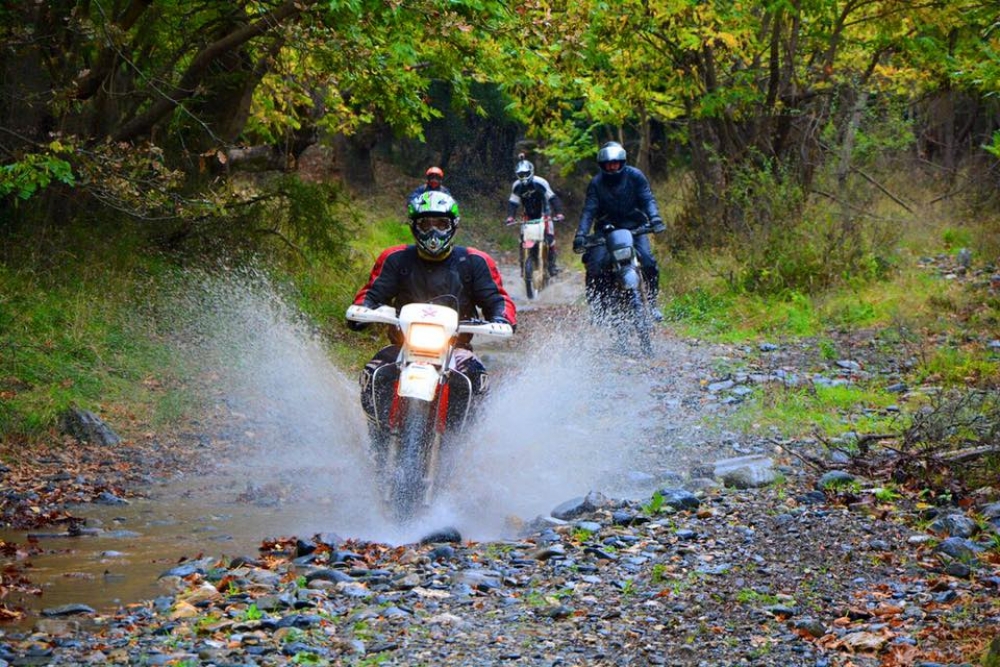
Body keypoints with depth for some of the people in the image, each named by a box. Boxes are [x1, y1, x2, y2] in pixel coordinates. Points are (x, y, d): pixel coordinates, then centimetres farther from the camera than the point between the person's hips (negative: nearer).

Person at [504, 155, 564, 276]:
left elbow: (553, 198, -21)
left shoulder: (540, 183, -20)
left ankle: (551, 264, -5)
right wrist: (510, 217, -25)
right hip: (529, 215, 3)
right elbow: (512, 203, -8)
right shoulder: (517, 186, -10)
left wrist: (558, 213, -32)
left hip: (543, 213, -3)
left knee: (549, 237, -15)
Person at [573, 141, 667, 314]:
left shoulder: (635, 176, -5)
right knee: (594, 264, -18)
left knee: (648, 262, -19)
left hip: (634, 226, 0)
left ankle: (652, 302, 0)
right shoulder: (596, 183, -4)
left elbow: (648, 199, -12)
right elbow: (589, 210, -12)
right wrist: (581, 234, -27)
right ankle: (595, 306, -2)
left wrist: (655, 218, -32)